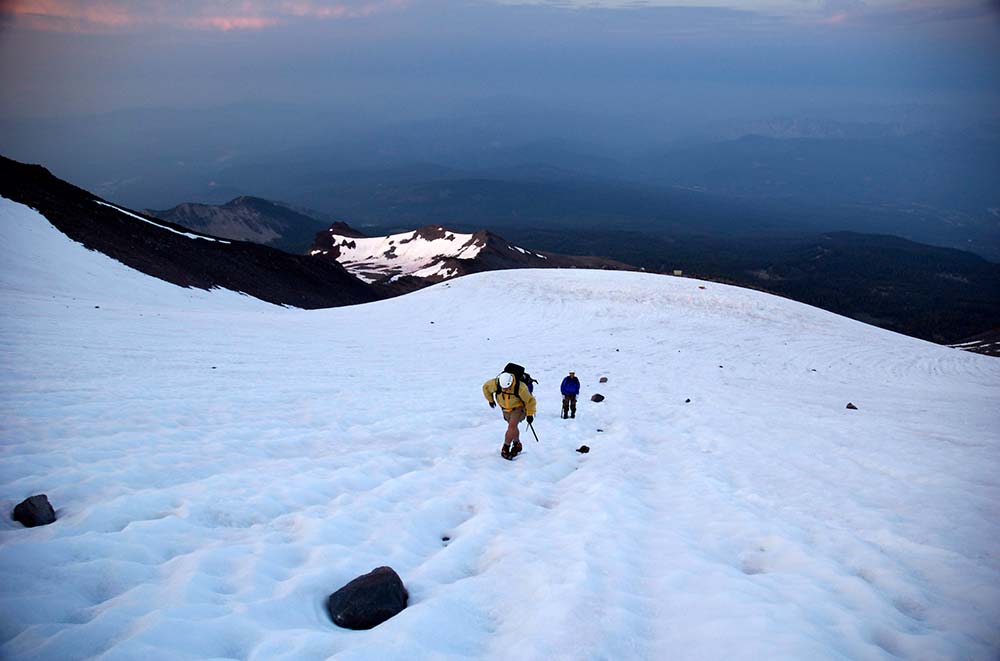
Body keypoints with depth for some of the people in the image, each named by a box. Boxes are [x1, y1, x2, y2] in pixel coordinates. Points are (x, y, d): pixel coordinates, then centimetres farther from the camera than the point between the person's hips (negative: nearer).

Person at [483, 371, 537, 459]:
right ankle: (517, 445, 39)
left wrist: (530, 414, -15)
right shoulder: (496, 384, -27)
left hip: (518, 408, -4)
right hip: (505, 409, 4)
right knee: (513, 428, 16)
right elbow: (485, 387, -4)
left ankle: (505, 448, -8)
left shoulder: (520, 387, -35)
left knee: (512, 426, -22)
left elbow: (530, 400, -20)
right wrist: (490, 400, 8)